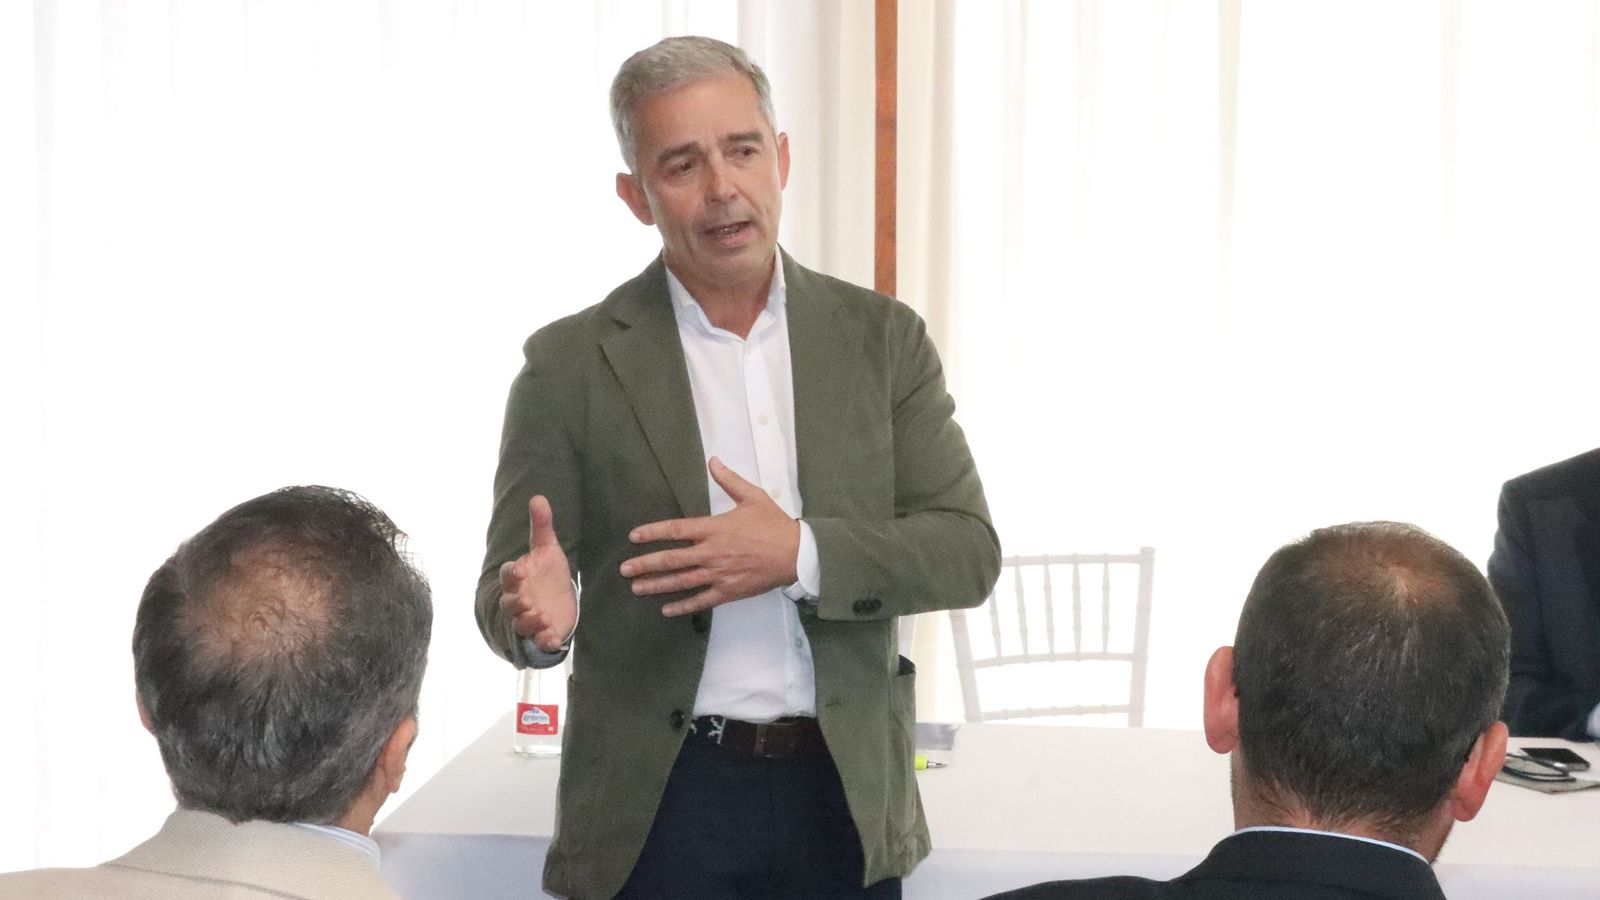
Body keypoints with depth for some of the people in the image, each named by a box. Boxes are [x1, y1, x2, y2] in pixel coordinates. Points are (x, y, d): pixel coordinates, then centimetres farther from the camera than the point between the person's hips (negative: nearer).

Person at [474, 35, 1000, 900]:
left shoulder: (883, 337, 3)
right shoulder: (570, 365, -3)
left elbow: (967, 551, -3)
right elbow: (507, 587, -1)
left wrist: (802, 555, -19)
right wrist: (534, 613, -25)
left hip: (847, 796, 2)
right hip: (659, 804, -2)